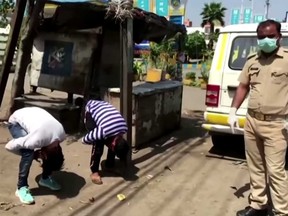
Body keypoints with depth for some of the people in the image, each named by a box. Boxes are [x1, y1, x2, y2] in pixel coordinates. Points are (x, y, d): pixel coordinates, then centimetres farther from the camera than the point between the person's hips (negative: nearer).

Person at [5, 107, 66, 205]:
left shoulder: (61, 134, -23)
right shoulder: (36, 140, -40)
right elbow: (9, 146, -27)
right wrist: (34, 154, -17)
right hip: (16, 121, -5)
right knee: (28, 153, -24)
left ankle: (45, 178, 16)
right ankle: (21, 188, -12)